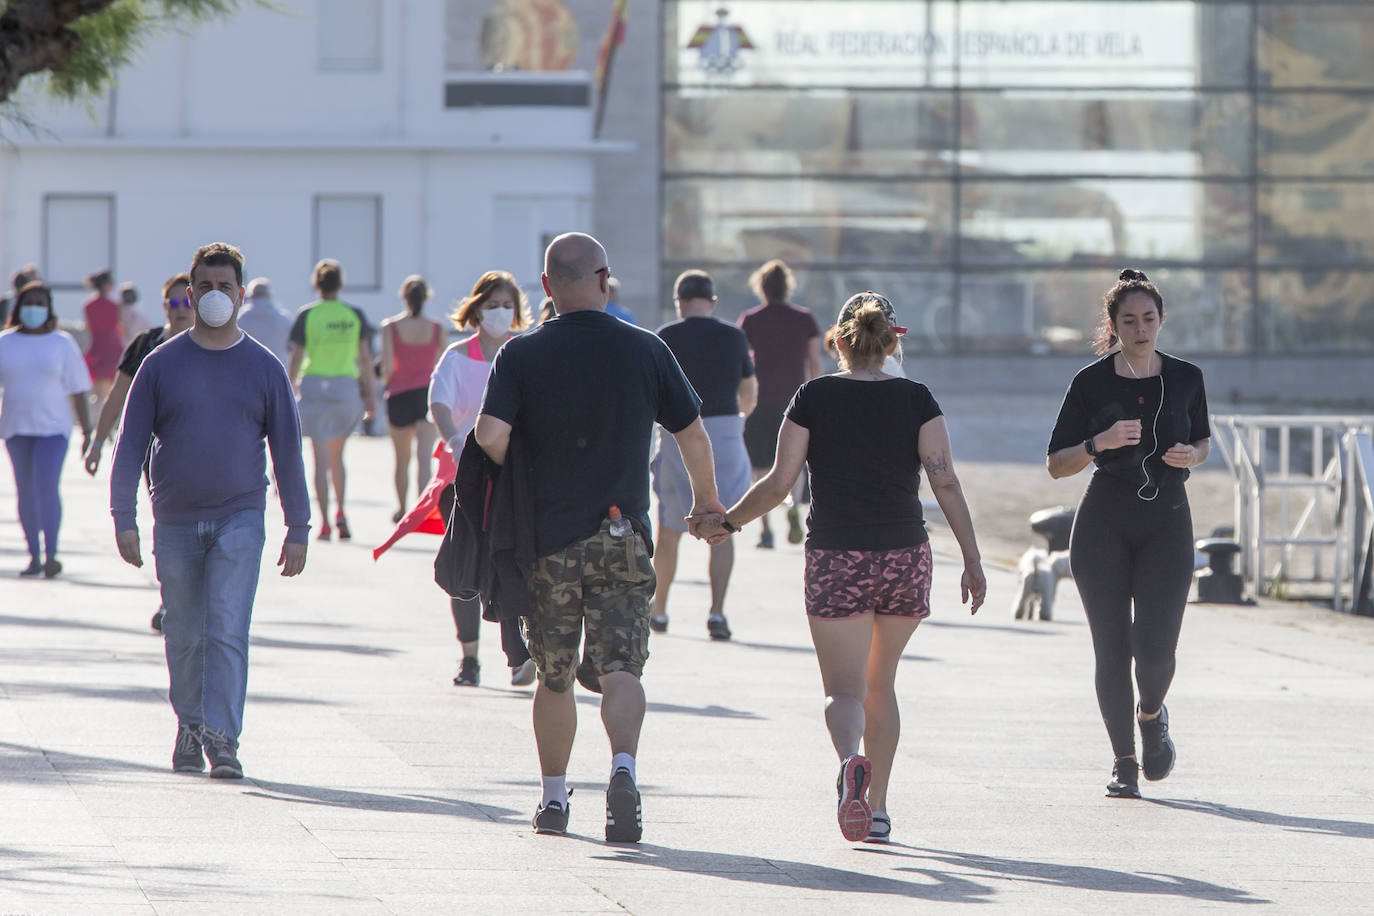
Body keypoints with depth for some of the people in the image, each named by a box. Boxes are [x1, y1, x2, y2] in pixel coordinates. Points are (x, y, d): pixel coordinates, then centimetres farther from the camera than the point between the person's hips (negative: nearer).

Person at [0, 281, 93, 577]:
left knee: (46, 486, -16)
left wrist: (87, 433, 0)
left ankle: (51, 553, -11)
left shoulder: (62, 343, 2)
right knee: (26, 492, 6)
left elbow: (77, 391, 4)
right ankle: (34, 555, 15)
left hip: (53, 427, -3)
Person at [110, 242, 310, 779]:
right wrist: (124, 519, -3)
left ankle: (223, 739, -15)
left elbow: (287, 451, 9)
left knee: (227, 631, -13)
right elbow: (131, 446, 5)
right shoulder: (161, 365, 4)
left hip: (240, 519, -1)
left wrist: (298, 530, 6)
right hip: (176, 523, 1)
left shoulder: (263, 368, 5)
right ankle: (190, 727, 26)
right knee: (184, 637, 9)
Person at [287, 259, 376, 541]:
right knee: (337, 454, 18)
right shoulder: (355, 315, 1)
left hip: (314, 387, -2)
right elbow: (365, 358, 3)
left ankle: (325, 522, -6)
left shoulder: (307, 316, -3)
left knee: (321, 459, -1)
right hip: (347, 387, 2)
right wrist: (370, 395, 11)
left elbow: (295, 359, -1)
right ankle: (341, 513, 6)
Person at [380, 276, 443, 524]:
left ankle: (401, 509, 28)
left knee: (401, 460, 16)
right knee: (424, 457, -7)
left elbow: (388, 367, -11)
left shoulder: (390, 327, -5)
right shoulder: (436, 329, -1)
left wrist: (385, 381, 10)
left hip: (400, 394, 0)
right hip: (428, 393, 0)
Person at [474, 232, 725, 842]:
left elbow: (490, 436, -15)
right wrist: (706, 499, 25)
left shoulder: (521, 356, -3)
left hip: (546, 539, 1)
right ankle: (623, 767, -31)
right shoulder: (646, 350, 0)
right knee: (620, 668, -5)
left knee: (553, 677, 14)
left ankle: (553, 800, 23)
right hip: (623, 535, -1)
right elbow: (693, 435, 7)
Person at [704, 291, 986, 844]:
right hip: (905, 558, 2)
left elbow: (778, 485, -4)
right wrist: (972, 560, -5)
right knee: (881, 683, 19)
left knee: (844, 689, -2)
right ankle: (876, 811, 19)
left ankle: (851, 759, -36)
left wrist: (727, 523, 12)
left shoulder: (814, 398, -2)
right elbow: (946, 482, -7)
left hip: (836, 560, -2)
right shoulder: (916, 400, 1)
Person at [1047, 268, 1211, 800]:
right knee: (1112, 651, -2)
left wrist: (1192, 455, -4)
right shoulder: (1091, 383, -2)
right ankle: (1124, 763, 13)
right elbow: (1056, 465, -2)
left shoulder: (1186, 379, 4)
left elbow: (1203, 440, 20)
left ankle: (1151, 715, 21)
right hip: (1104, 525, -1)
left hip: (1167, 523, 1)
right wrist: (1100, 442, -20)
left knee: (1155, 650, -12)